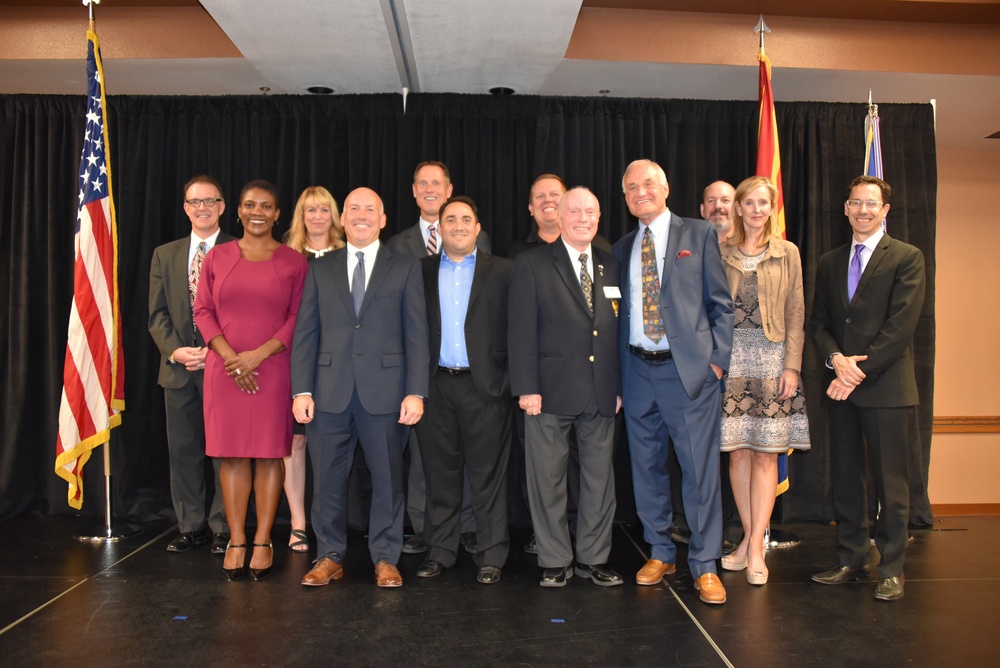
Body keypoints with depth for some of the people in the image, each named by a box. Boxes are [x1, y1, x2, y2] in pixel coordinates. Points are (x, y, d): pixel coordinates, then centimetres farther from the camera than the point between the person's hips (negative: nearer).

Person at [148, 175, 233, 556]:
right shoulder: (165, 255, 13)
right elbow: (157, 314, 9)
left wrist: (215, 351, -13)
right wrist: (175, 350, -8)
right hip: (178, 367, 4)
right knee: (183, 449, 8)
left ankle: (222, 528, 10)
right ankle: (190, 526, 18)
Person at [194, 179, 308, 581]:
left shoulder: (293, 262, 4)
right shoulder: (217, 257, 9)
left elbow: (298, 318, -1)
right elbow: (203, 311, 6)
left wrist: (258, 354, -12)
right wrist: (230, 356, -8)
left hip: (273, 369, -1)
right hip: (224, 369, 2)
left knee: (270, 453, 1)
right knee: (231, 453, 4)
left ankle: (263, 542, 10)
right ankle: (236, 542, 12)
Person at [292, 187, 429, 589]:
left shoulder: (405, 268, 6)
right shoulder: (320, 270, 11)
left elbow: (416, 334, 1)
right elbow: (305, 333, 8)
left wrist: (416, 392, -7)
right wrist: (301, 390, -1)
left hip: (385, 391, -1)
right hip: (330, 391, 2)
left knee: (387, 477, 6)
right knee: (328, 478, 7)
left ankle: (385, 559, 20)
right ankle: (330, 557, 22)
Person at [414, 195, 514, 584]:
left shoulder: (502, 271, 5)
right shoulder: (421, 272, 11)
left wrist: (516, 383, -7)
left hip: (484, 385, -2)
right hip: (436, 386, 2)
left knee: (488, 474, 2)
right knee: (439, 472, 8)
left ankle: (491, 555, 11)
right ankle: (440, 551, 19)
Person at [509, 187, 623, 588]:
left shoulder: (611, 267, 13)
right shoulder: (533, 264, 0)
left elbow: (618, 332, 13)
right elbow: (522, 331, -5)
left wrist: (619, 386, 8)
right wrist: (526, 387, -11)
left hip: (602, 394, 4)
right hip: (552, 390, -4)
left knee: (600, 478, 9)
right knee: (548, 478, 3)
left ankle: (593, 558, 23)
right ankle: (555, 561, 17)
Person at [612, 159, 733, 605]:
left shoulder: (699, 234, 3)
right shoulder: (622, 249, 14)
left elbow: (721, 303, 1)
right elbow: (622, 312, 14)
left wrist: (718, 359, -7)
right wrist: (619, 373, 7)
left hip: (689, 368, -4)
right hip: (638, 371, 4)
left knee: (700, 467, -3)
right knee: (646, 467, 11)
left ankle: (704, 565, 9)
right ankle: (660, 554, 26)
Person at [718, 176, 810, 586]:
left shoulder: (787, 254, 7)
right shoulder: (720, 252, 8)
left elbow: (796, 315, 4)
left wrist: (791, 366, -5)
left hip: (771, 357, -1)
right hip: (731, 357, 1)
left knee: (765, 454, -1)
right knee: (738, 452, 4)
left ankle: (756, 546, 5)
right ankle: (749, 538, 16)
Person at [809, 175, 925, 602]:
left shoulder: (907, 258, 0)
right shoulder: (830, 263, 15)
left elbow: (901, 324, -10)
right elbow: (818, 322, 11)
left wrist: (860, 370, -14)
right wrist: (835, 357, -8)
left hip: (886, 387, -5)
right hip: (841, 388, 5)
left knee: (890, 482, 1)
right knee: (845, 479, 9)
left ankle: (891, 569, 12)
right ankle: (850, 561, 20)